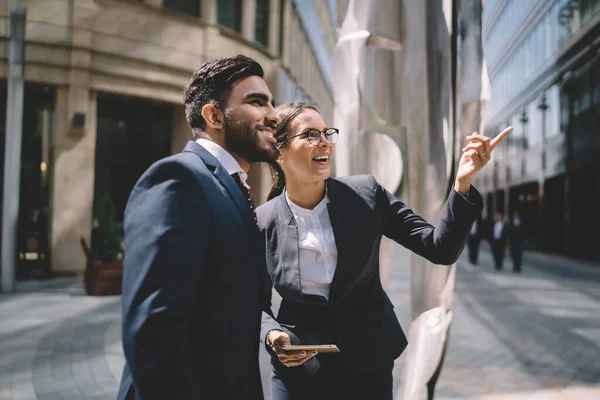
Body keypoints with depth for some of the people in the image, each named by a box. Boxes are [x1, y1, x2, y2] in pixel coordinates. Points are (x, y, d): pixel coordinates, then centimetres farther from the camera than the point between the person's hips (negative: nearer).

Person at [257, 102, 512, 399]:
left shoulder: (366, 194, -9)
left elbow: (441, 249, -12)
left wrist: (463, 182, -23)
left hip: (369, 366, 2)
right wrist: (272, 334, -16)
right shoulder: (263, 222, -10)